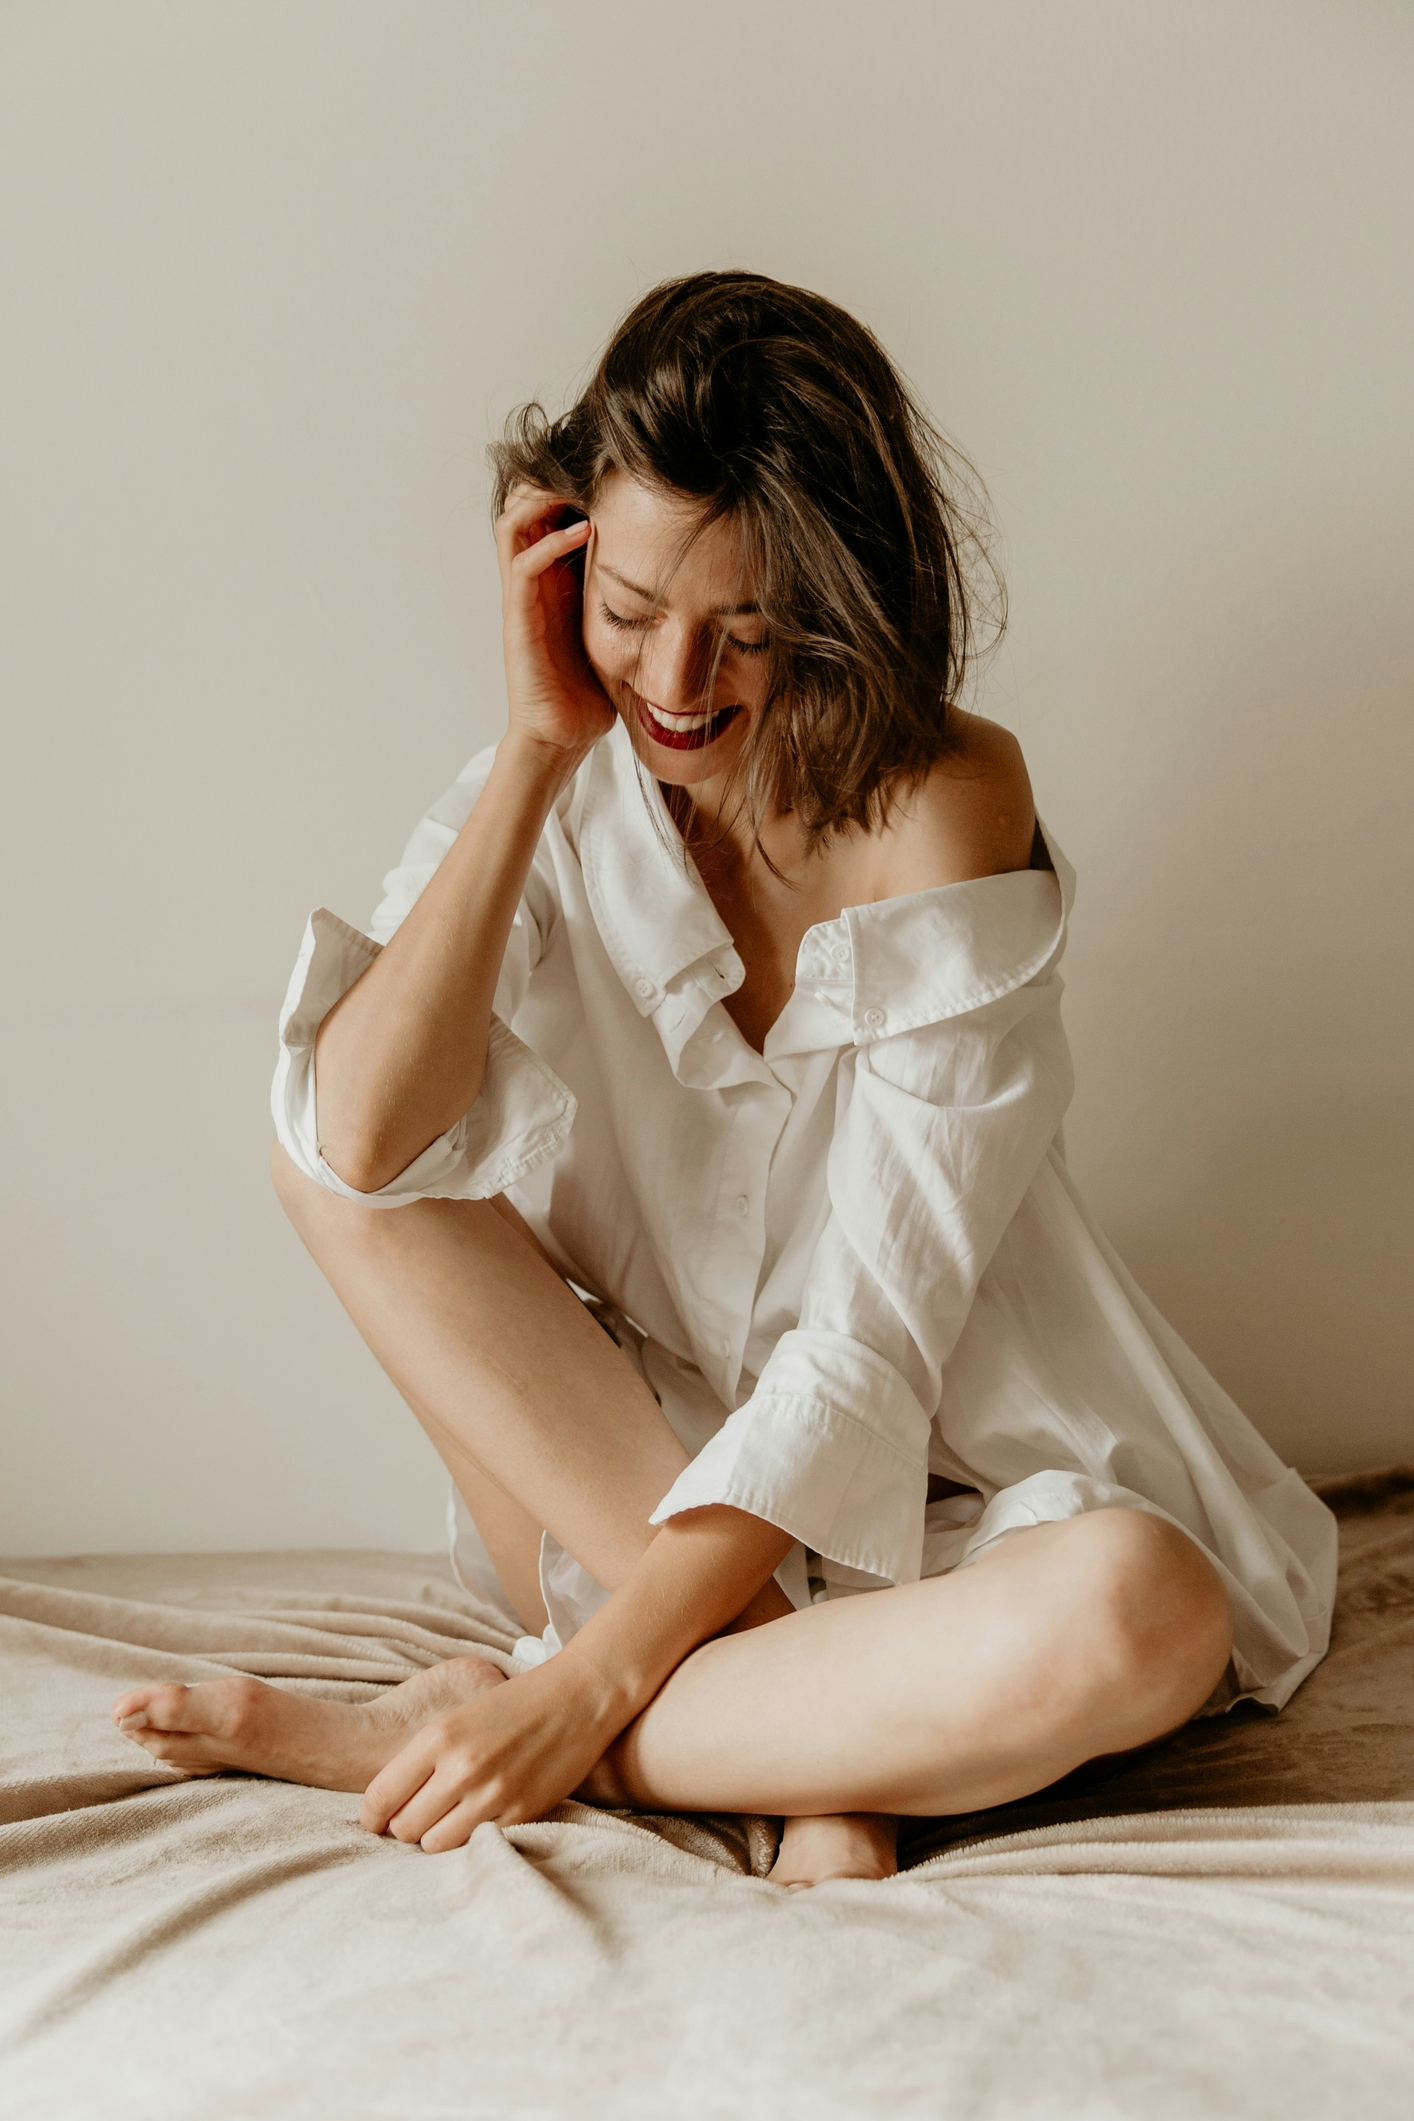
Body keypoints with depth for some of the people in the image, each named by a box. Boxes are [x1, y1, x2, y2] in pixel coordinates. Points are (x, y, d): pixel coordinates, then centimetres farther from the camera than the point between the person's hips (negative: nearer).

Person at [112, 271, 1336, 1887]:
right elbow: (362, 1144, -23)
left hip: (903, 1516, -3)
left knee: (1141, 1615, -36)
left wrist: (590, 1684, -25)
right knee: (327, 1150, -17)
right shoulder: (557, 802, -4)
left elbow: (871, 1341, -20)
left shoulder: (945, 807, -16)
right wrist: (539, 744, -21)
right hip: (615, 1491, 3)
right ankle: (815, 1736, -20)